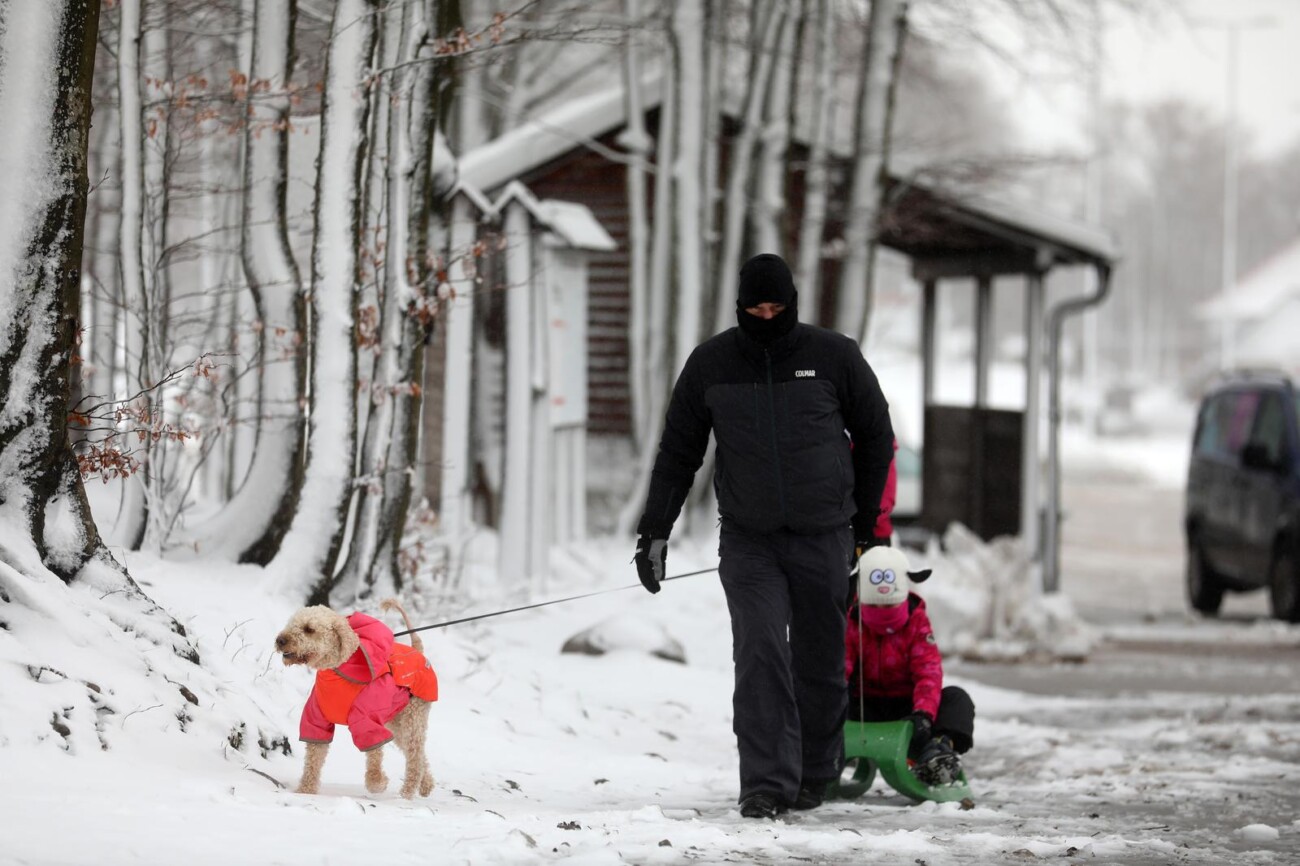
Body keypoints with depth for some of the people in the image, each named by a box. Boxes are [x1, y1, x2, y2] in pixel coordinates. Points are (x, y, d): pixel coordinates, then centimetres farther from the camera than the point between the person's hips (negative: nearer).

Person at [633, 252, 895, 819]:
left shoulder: (834, 357, -1)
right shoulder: (711, 364, 2)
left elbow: (875, 438, 10)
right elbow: (677, 452, 10)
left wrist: (865, 524, 12)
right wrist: (654, 531, 5)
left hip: (824, 538, 0)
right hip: (748, 539, 0)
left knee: (819, 662, 7)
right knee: (760, 655, -15)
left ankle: (816, 772, 25)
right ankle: (766, 783, -16)